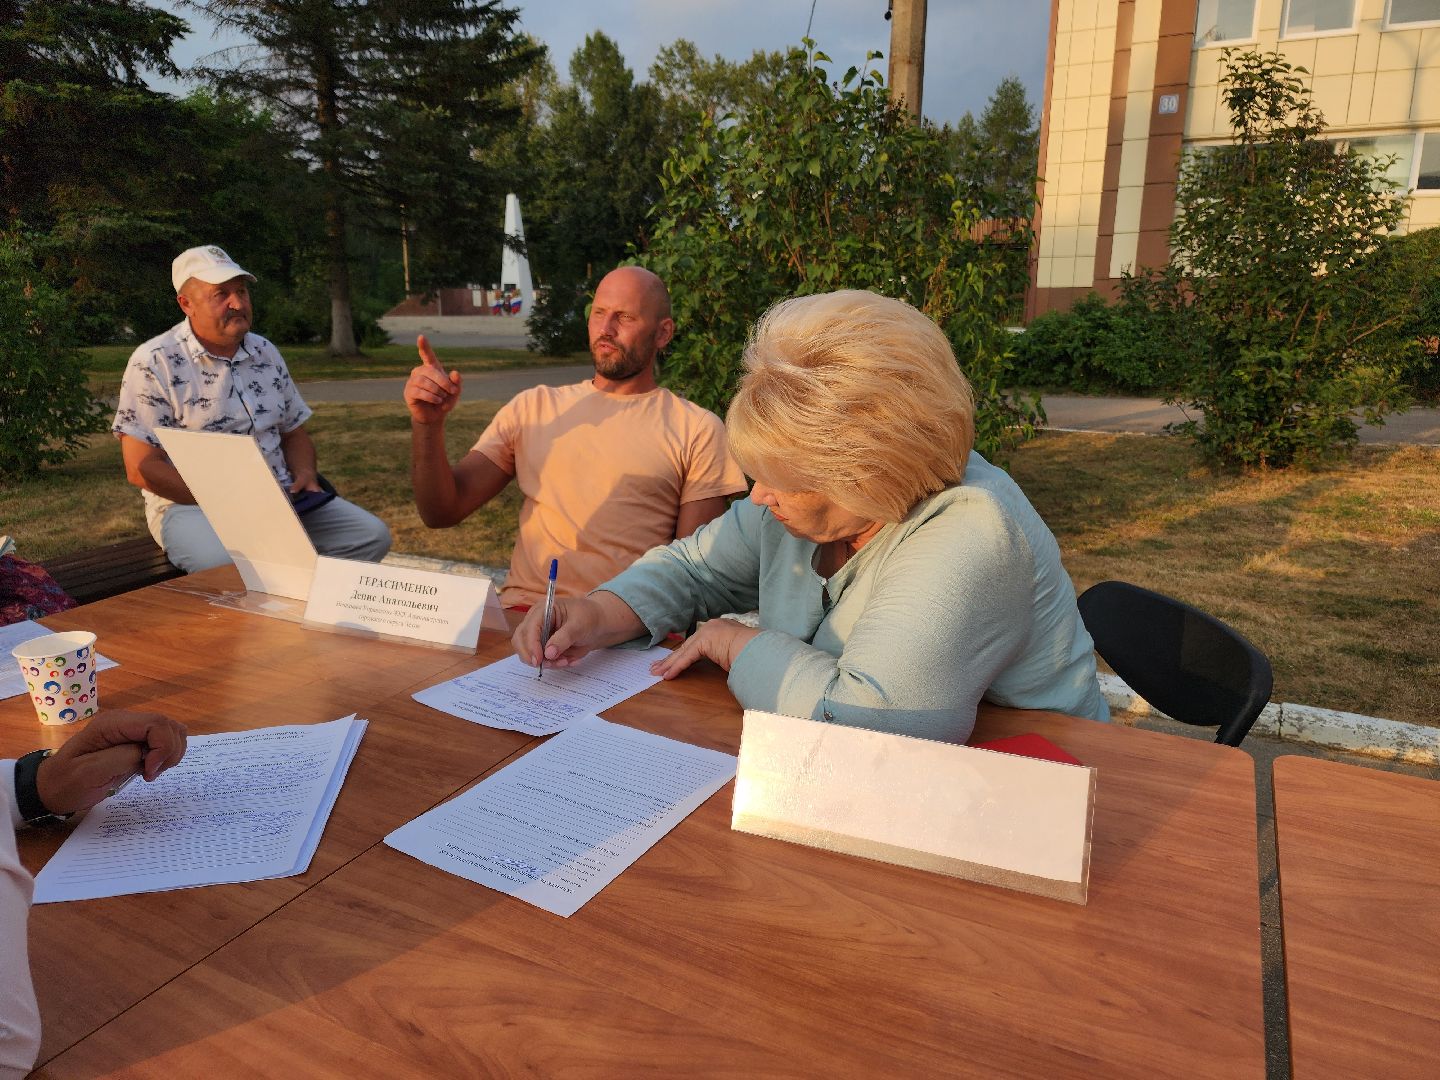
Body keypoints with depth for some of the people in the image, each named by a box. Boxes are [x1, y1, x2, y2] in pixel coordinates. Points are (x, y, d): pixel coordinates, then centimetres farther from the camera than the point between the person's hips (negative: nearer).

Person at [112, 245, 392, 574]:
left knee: (371, 535, -13)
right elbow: (141, 468, -10)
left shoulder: (265, 352, 13)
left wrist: (305, 474, -1)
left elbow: (293, 432, 21)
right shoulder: (153, 363, -6)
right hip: (189, 506, -6)